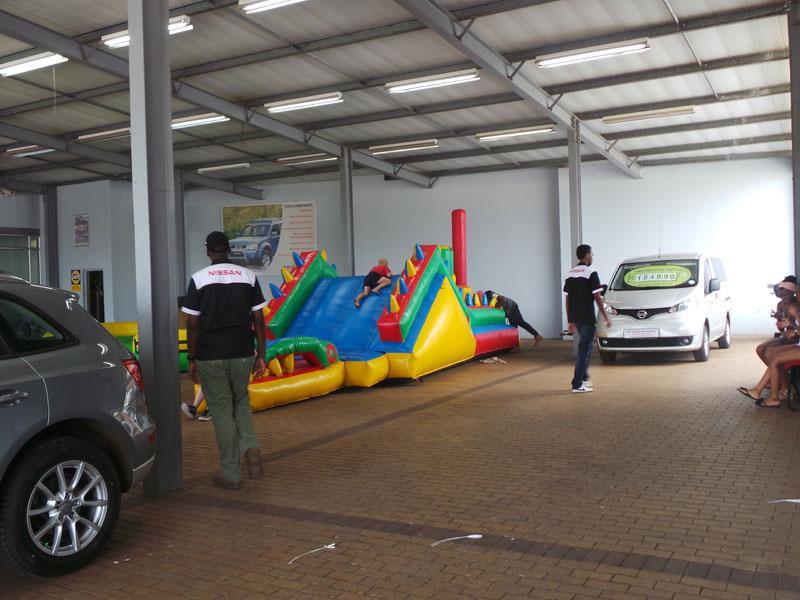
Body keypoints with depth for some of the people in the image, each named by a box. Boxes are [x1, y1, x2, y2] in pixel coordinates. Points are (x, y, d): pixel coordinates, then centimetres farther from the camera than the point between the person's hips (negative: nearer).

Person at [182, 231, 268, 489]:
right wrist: (261, 355, 6)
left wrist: (192, 359, 3)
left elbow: (192, 323, -5)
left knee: (222, 413, 7)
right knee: (241, 401, 23)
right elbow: (258, 319, 0)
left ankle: (231, 474, 11)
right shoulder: (248, 276, 2)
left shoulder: (199, 279, -3)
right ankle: (251, 447, -1)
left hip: (210, 356, -2)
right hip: (242, 354, 2)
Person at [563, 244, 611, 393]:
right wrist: (606, 318, -5)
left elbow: (568, 299, 11)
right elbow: (597, 298, -13)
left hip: (576, 318, 7)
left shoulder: (570, 274, 10)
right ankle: (577, 384, -3)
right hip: (587, 318, -7)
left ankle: (583, 378, 24)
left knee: (585, 347, 21)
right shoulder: (591, 274, -11)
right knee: (584, 350, -3)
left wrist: (570, 321, 16)